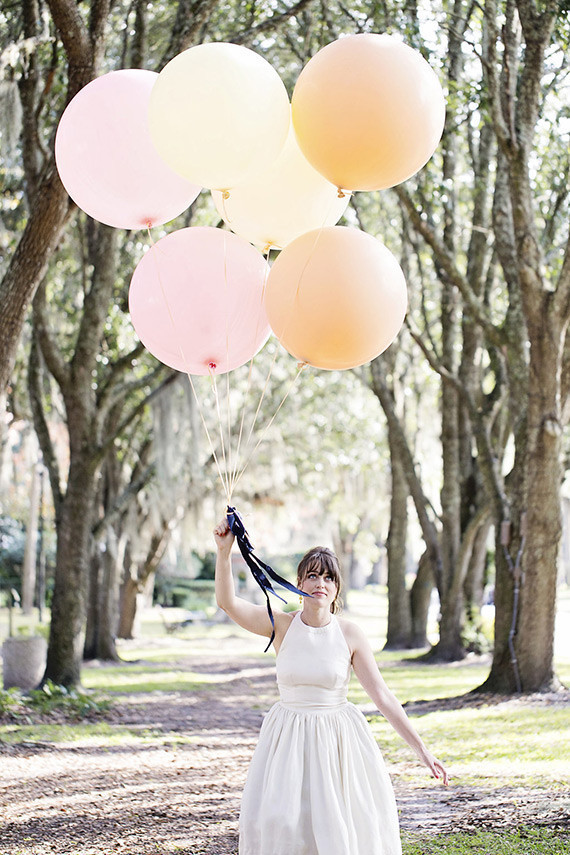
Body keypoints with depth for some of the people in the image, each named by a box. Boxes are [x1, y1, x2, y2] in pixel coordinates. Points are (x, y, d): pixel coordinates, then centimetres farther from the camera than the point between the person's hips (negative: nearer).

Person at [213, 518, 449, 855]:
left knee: (339, 827, -2)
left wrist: (422, 750, -9)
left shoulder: (350, 634, -5)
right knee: (277, 824, -8)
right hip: (289, 739, 0)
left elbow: (383, 695, -6)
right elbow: (228, 602, -13)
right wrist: (224, 552, -26)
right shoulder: (282, 625, -3)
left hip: (338, 737, 0)